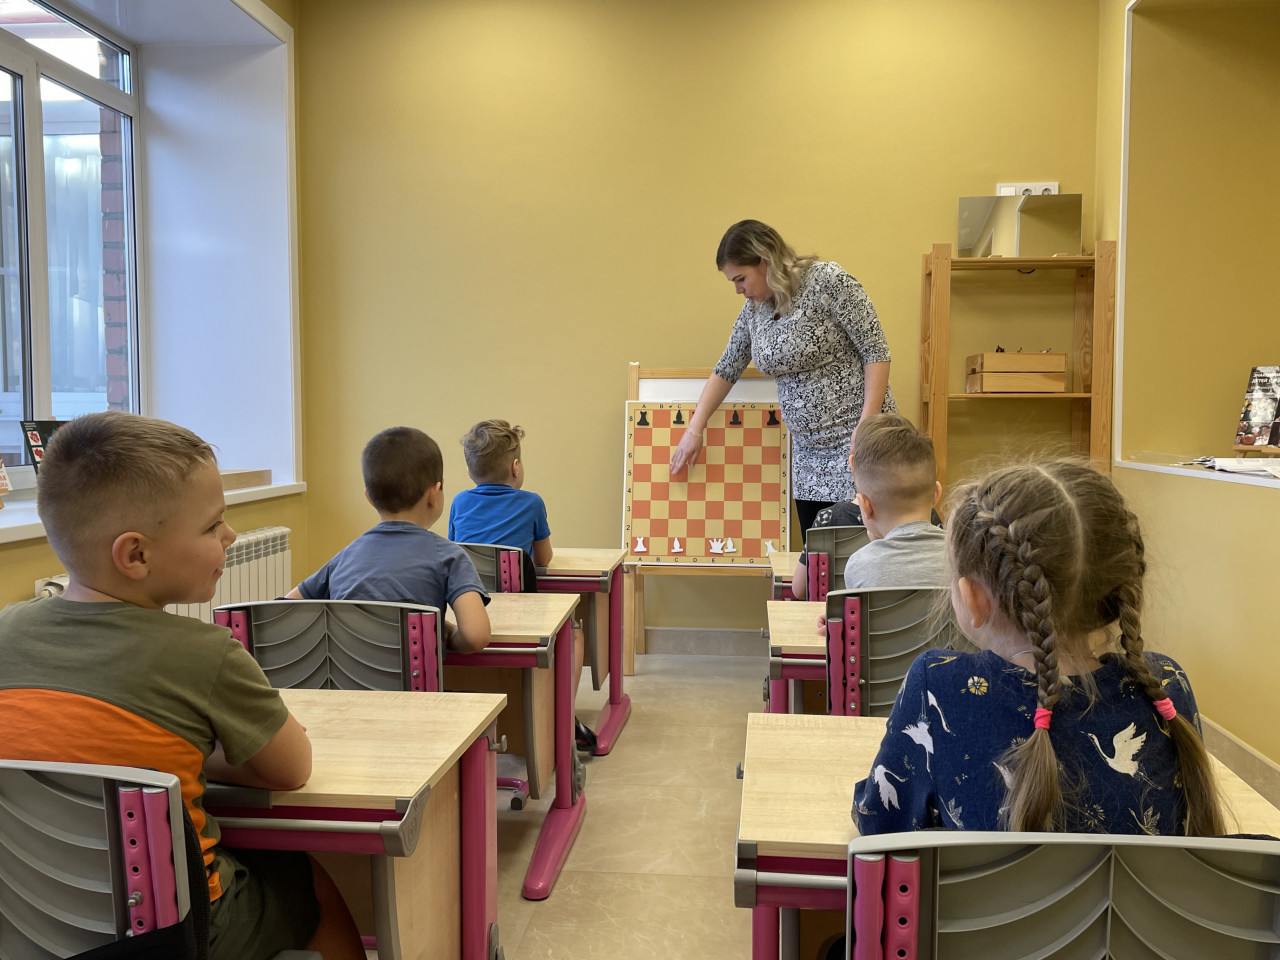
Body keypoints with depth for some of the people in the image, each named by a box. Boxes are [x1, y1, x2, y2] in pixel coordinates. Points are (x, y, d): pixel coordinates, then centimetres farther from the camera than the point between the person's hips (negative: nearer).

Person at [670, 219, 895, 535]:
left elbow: (876, 353, -12)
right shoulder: (754, 309, 9)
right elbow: (726, 370, 18)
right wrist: (694, 430, 13)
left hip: (856, 439, -6)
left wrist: (867, 424, -18)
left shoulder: (827, 280, -11)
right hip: (808, 450, 7)